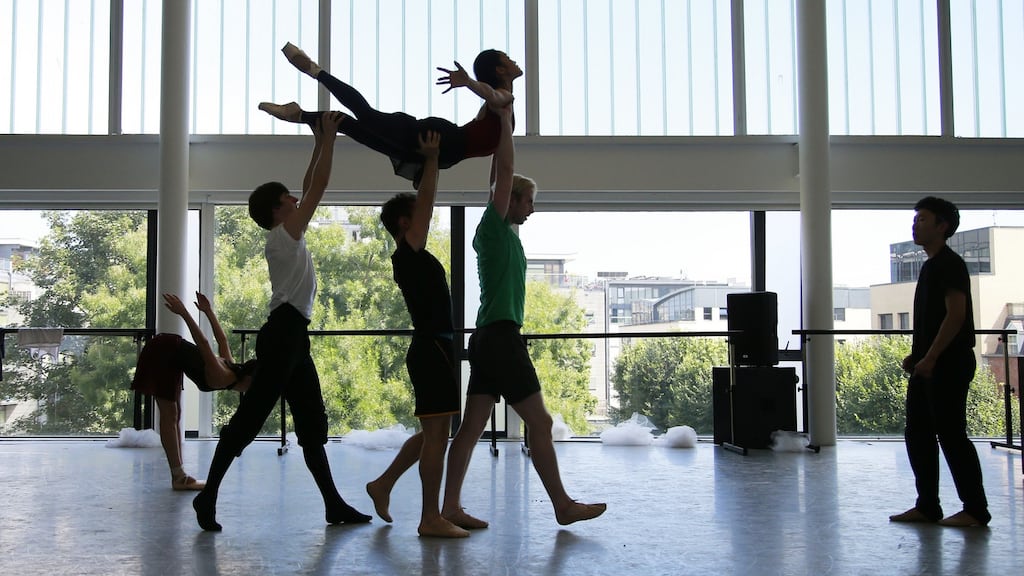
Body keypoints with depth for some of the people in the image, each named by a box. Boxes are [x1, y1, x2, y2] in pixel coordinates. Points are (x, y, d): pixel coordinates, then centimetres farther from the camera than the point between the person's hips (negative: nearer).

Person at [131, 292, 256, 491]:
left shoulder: (232, 367, 0)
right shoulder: (221, 378, -29)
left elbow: (222, 340, 12)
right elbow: (204, 344, -38)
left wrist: (208, 311, 21)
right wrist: (183, 312, -44)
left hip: (172, 354, 10)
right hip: (162, 353, -10)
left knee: (175, 415, 9)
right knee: (169, 416, -7)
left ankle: (178, 475, 13)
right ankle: (178, 476, -4)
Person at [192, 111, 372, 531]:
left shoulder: (285, 237, 18)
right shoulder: (285, 234, -6)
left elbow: (310, 189, 25)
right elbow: (318, 187, -9)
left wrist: (319, 144, 25)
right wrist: (328, 137, -2)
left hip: (292, 336, 11)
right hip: (283, 332, -11)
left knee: (312, 422, 10)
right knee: (250, 416, -7)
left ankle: (333, 504, 15)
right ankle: (209, 494, 1)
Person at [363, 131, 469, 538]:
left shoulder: (413, 256, 17)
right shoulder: (407, 254, -10)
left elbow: (424, 204, 26)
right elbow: (426, 203, -16)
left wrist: (432, 160, 25)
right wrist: (431, 160, -12)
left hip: (435, 348, 11)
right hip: (432, 348, -11)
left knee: (435, 432, 17)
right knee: (436, 432, -7)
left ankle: (384, 484, 25)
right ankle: (431, 519, -1)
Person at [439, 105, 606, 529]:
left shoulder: (496, 232, 18)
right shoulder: (495, 225, -6)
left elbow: (503, 174, 29)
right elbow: (506, 171, -12)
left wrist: (504, 123, 30)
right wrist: (505, 121, -4)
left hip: (488, 338, 10)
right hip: (501, 337, -10)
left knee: (472, 426, 6)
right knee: (539, 423, -3)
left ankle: (451, 507, 7)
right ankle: (563, 506, 4)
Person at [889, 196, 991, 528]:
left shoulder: (950, 264, -11)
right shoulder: (930, 266, 18)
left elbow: (956, 315, -19)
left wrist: (930, 358, -21)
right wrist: (916, 355, 14)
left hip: (948, 364, -10)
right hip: (928, 366, 10)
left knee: (951, 435, -6)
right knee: (917, 434, 10)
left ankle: (976, 510, 4)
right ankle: (927, 506, 16)